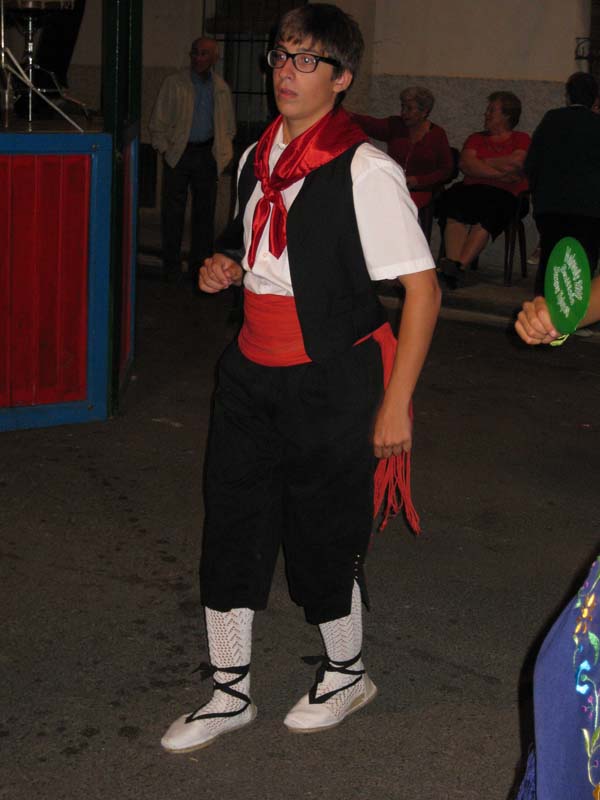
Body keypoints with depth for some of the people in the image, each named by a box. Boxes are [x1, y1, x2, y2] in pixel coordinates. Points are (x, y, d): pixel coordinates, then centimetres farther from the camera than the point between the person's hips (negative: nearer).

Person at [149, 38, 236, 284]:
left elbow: (228, 125, 17)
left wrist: (223, 155, 6)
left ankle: (200, 266, 14)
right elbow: (158, 122, 3)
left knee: (205, 212, 5)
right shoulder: (173, 83, 2)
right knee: (173, 211, 0)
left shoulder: (221, 88, 10)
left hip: (207, 155, 2)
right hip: (178, 153, -2)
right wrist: (164, 150, -4)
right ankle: (171, 266, 8)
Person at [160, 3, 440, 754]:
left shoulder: (366, 172, -16)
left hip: (329, 381, -7)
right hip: (250, 373, 7)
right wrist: (226, 270, -1)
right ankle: (229, 693, 27)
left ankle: (346, 673, 34)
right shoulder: (256, 160, 7)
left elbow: (423, 288, -15)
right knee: (230, 525, 10)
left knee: (323, 537, 6)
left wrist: (396, 403, -17)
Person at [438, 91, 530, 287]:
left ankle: (460, 265, -50)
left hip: (504, 195, -3)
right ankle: (452, 263, -48)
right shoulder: (476, 138, 26)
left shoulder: (521, 139, 17)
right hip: (471, 189, 3)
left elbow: (517, 162, -5)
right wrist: (500, 174, -5)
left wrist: (483, 163, 4)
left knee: (484, 215, -36)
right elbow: (465, 164, 6)